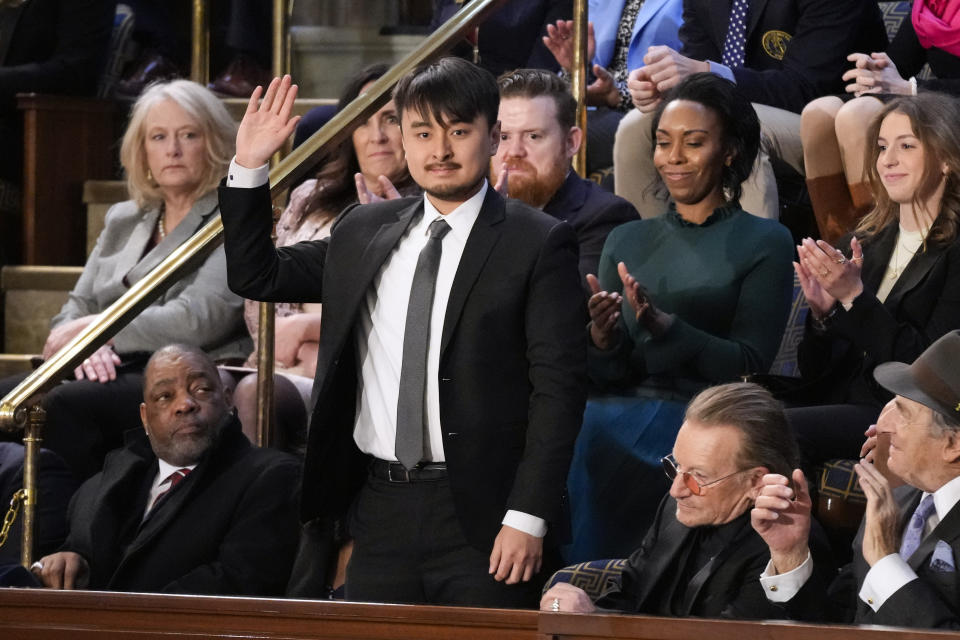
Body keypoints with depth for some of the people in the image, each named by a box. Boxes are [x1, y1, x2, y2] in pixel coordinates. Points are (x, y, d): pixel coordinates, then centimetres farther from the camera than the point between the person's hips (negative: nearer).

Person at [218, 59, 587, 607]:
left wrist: (528, 519, -14)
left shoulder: (538, 244, -3)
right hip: (381, 510, 5)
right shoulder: (363, 233, 13)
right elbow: (257, 276, 22)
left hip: (479, 516, -5)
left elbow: (559, 385, -7)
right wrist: (249, 168, 8)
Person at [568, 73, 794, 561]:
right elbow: (606, 377, 10)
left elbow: (750, 365, -7)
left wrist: (664, 326, -21)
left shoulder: (765, 242, 3)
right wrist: (602, 339, -14)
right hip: (610, 440, 4)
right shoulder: (627, 241, 17)